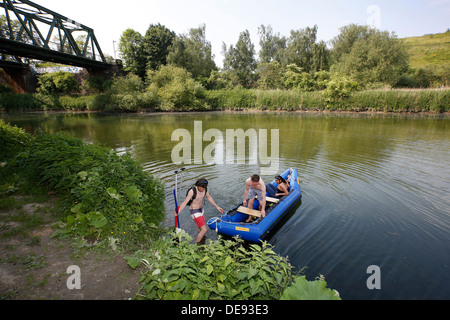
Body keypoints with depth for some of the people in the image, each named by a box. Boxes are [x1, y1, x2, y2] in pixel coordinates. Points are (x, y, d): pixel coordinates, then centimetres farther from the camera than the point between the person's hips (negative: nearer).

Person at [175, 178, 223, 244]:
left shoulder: (205, 188, -9)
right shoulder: (192, 191, -28)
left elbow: (209, 197, 8)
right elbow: (185, 203, -27)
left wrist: (217, 206, 9)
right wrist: (178, 212, -37)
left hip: (201, 210, 7)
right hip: (195, 212, -7)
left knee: (201, 229, 22)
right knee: (204, 230, -10)